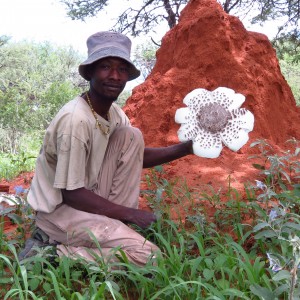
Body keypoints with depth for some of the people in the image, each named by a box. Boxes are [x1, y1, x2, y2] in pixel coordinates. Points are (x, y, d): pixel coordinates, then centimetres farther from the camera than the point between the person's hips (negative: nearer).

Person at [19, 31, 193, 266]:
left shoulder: (114, 113, -1)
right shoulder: (76, 120, -27)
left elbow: (135, 156, 10)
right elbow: (71, 194, -24)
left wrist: (186, 149, -4)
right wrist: (128, 213, -16)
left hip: (87, 197, 8)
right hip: (61, 210, -8)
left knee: (131, 136, -5)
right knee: (149, 256, -17)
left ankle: (113, 224, -1)